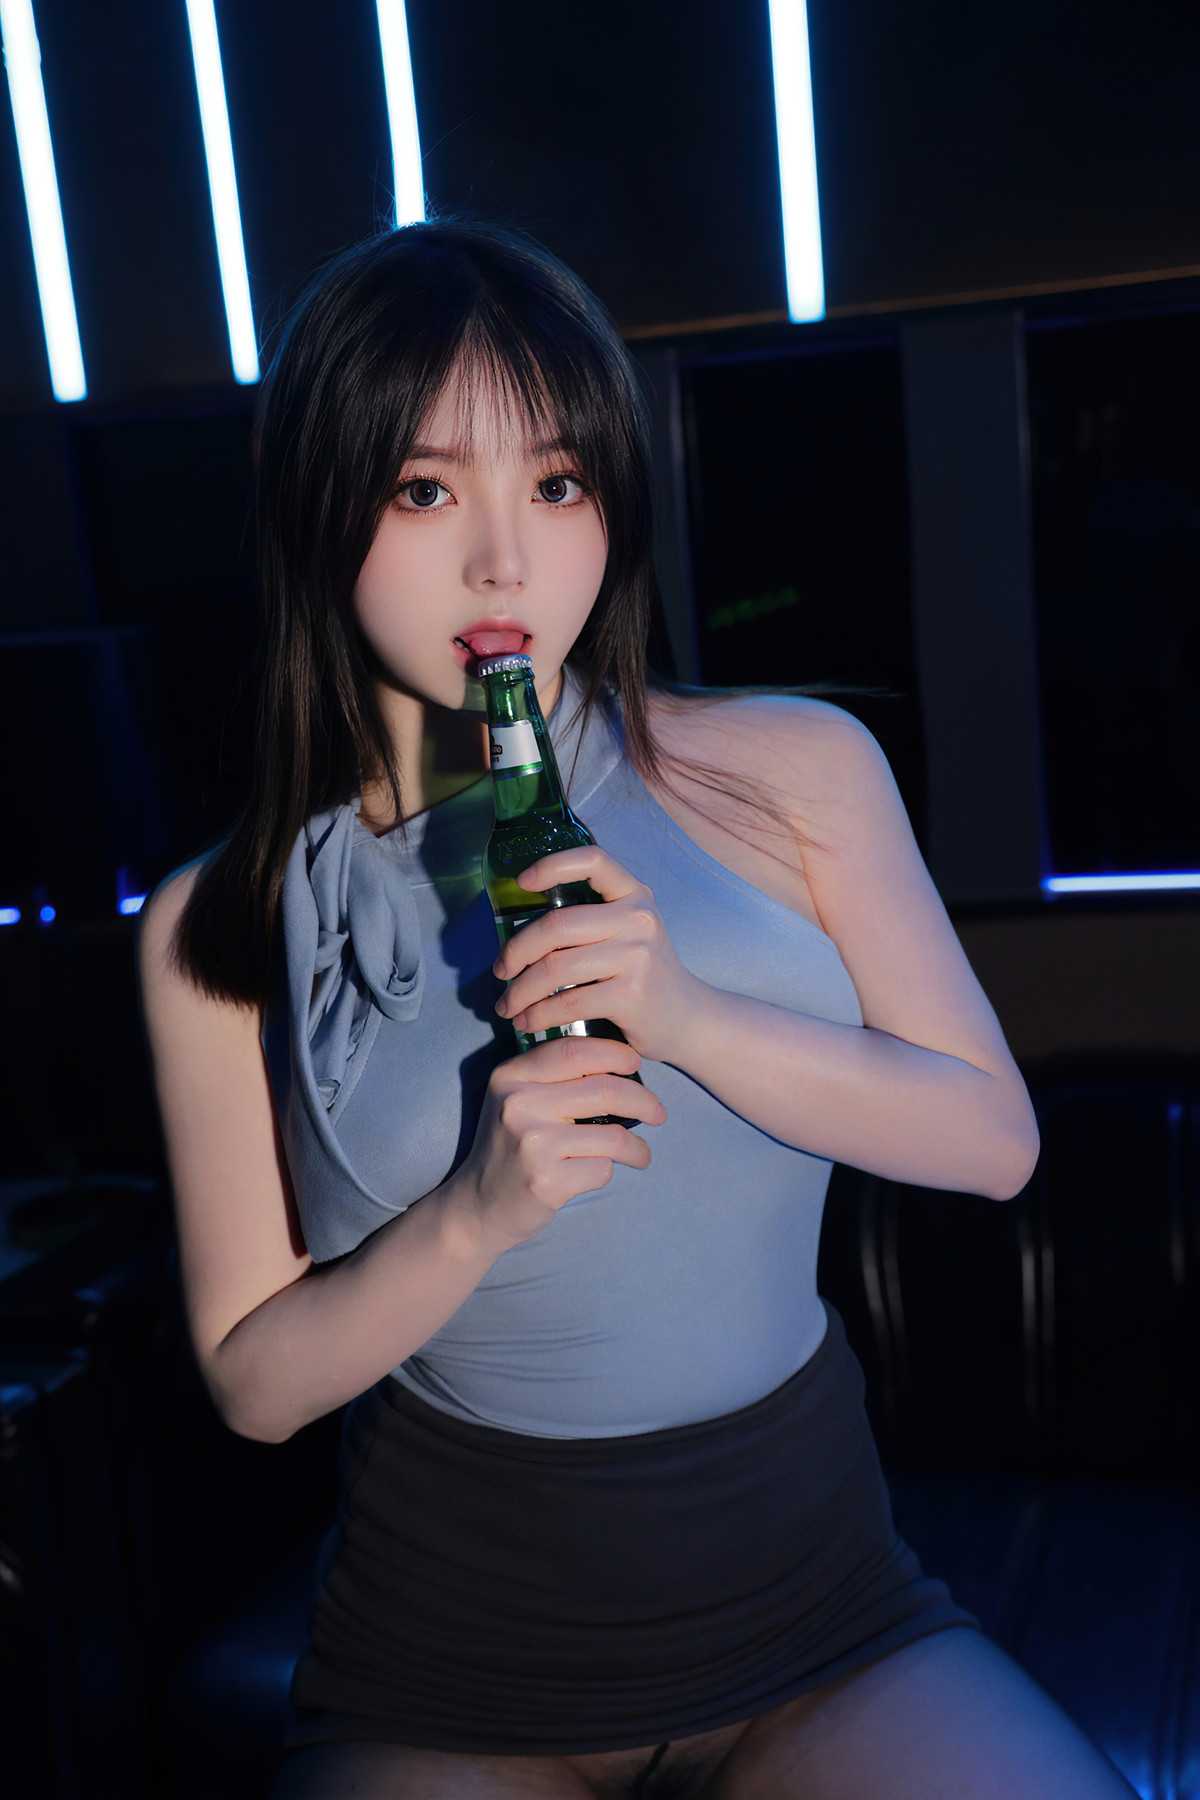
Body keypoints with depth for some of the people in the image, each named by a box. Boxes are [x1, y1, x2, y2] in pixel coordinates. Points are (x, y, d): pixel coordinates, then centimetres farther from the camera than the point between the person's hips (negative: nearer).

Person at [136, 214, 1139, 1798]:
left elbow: (995, 1137, -3)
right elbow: (255, 1383, -2)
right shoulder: (219, 931, -6)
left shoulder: (796, 769, -4)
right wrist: (479, 1211, -21)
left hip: (818, 1603, 1)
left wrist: (693, 1019, -20)